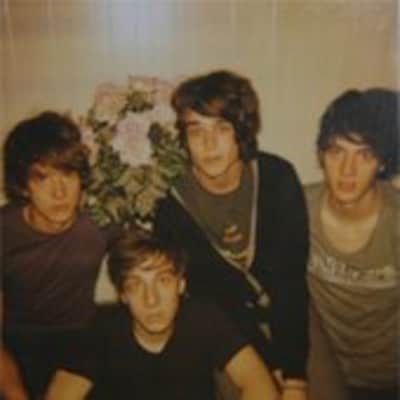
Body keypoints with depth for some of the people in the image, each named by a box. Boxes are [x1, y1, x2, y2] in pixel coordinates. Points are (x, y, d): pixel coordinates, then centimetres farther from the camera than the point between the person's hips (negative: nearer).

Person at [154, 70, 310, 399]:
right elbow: (204, 295, -10)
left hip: (294, 322, 1)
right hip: (227, 334, -1)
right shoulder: (172, 207, -15)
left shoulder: (277, 178, -15)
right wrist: (271, 368, -14)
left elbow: (291, 277, -16)